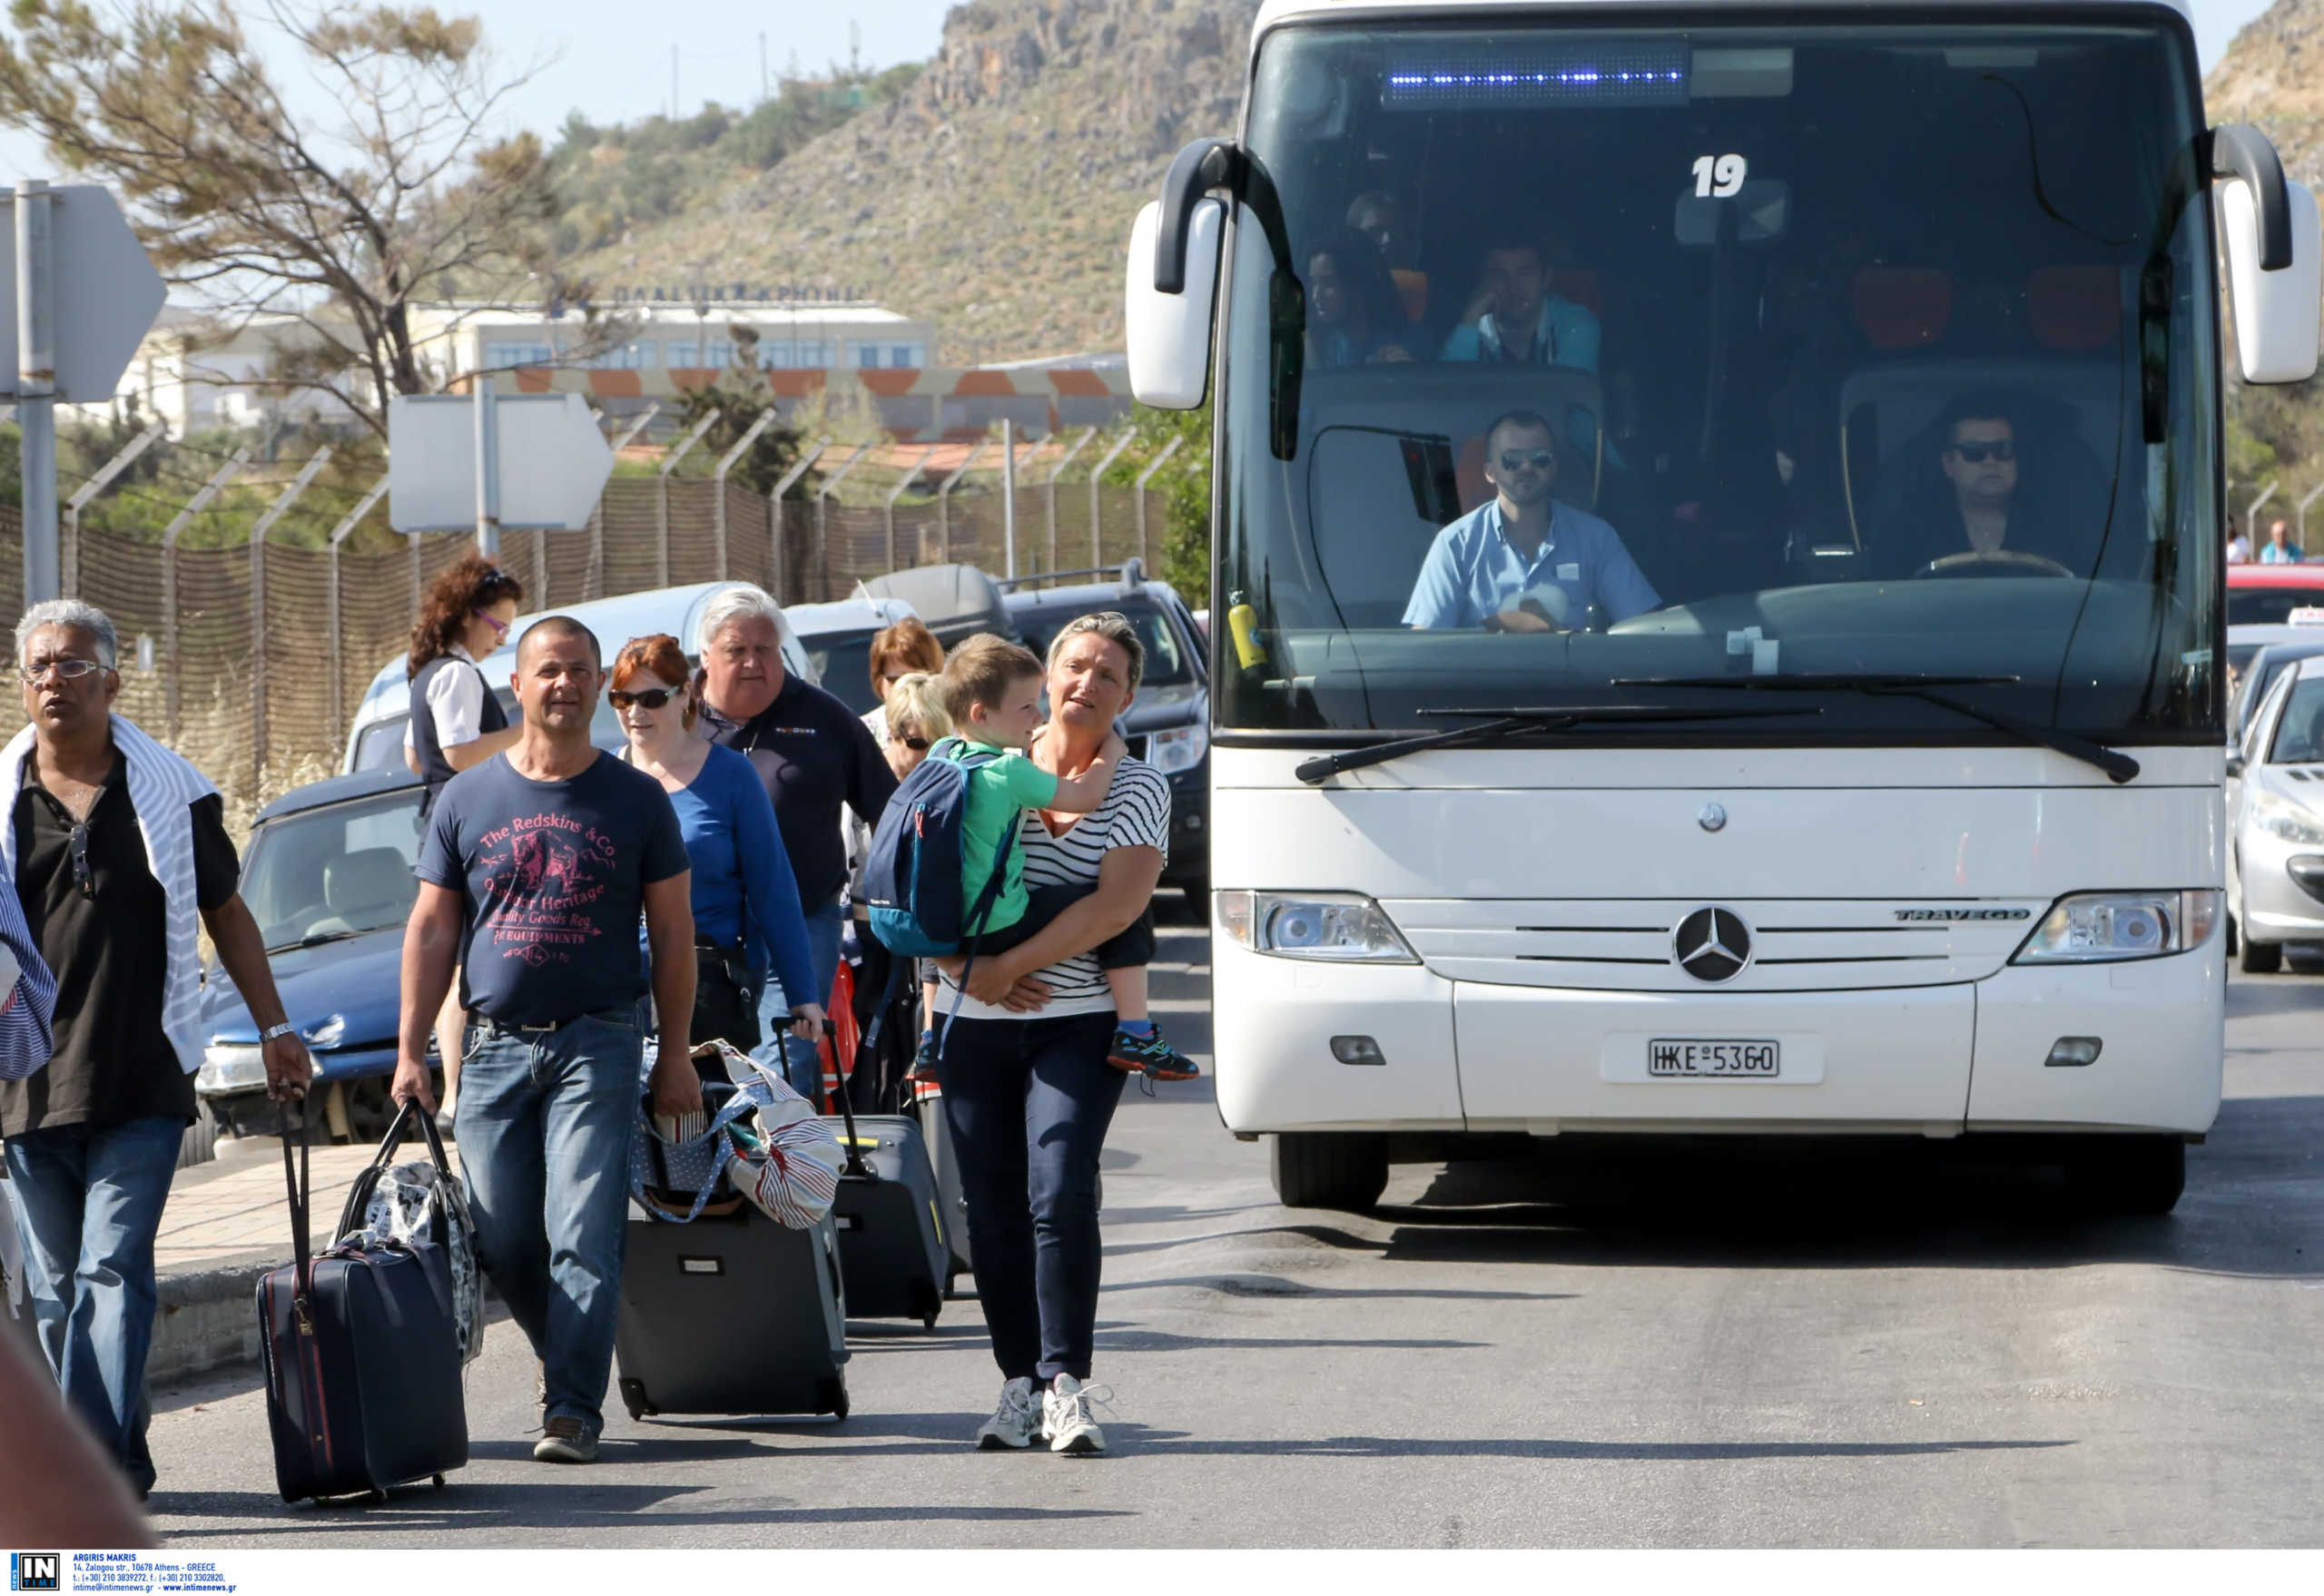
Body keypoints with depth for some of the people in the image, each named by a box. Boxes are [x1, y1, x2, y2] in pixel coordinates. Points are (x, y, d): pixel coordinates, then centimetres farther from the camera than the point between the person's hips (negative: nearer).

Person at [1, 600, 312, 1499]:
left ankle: (95, 1460, -19)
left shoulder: (171, 793, 7)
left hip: (142, 1086, -2)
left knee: (112, 1271, -13)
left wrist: (274, 1028, 17)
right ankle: (117, 1461, 17)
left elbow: (226, 915, 17)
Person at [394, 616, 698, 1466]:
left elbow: (672, 932, 8)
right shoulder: (467, 800, 9)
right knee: (502, 1243, 3)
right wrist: (410, 1052, 3)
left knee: (584, 1234, -12)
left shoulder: (635, 801, 5)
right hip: (494, 1045, 3)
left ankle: (573, 1408, -12)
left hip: (597, 1044, -3)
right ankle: (569, 1363, 25)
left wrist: (675, 1054, 3)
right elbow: (431, 930, 10)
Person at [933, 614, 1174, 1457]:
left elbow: (1118, 903, -12)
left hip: (1079, 1026, -3)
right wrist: (967, 967, -8)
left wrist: (1013, 964, -17)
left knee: (1060, 1194, -17)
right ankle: (1019, 1384, 13)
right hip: (977, 1028, 3)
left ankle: (1066, 1386, -12)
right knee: (991, 1207, 2)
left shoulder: (1138, 789, 2)